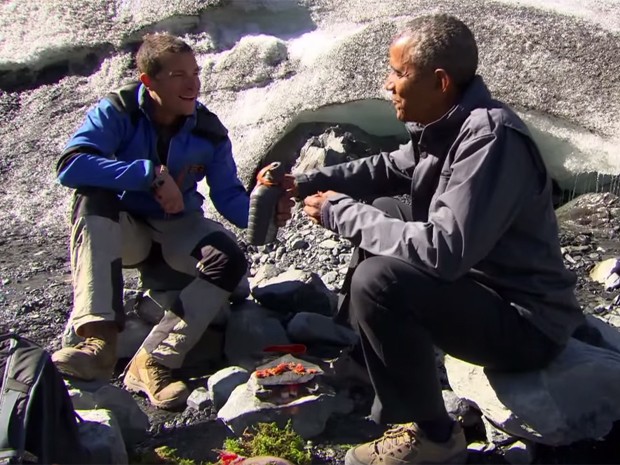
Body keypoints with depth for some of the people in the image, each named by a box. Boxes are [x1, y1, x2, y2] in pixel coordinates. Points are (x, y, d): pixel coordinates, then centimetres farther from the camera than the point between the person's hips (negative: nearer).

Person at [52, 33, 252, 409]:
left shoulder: (210, 132, -8)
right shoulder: (117, 113, -15)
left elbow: (230, 198, -10)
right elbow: (70, 166, -30)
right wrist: (152, 174, -34)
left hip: (178, 229, 2)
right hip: (123, 230, -2)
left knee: (230, 259, -27)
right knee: (94, 195, -33)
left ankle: (155, 362, -29)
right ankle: (100, 339, -41)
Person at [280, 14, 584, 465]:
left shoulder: (490, 139, -28)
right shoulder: (447, 123, 1)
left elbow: (443, 250, -35)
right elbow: (388, 169, 17)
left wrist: (341, 212, -23)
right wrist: (304, 183, 7)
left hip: (527, 322, -10)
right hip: (480, 279, 10)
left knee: (377, 281, -27)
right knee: (382, 215, 14)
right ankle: (372, 360, 21)